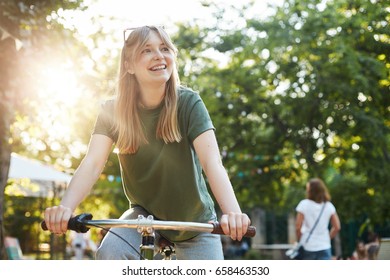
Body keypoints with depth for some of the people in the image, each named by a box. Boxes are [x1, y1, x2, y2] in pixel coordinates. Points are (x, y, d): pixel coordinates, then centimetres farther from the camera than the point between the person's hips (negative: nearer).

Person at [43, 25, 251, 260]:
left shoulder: (188, 103, -17)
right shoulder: (114, 111, -12)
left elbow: (212, 162, -29)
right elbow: (92, 163, -25)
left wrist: (233, 213, -48)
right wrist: (65, 208, -45)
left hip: (195, 220, 0)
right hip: (145, 215, 0)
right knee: (110, 252, -28)